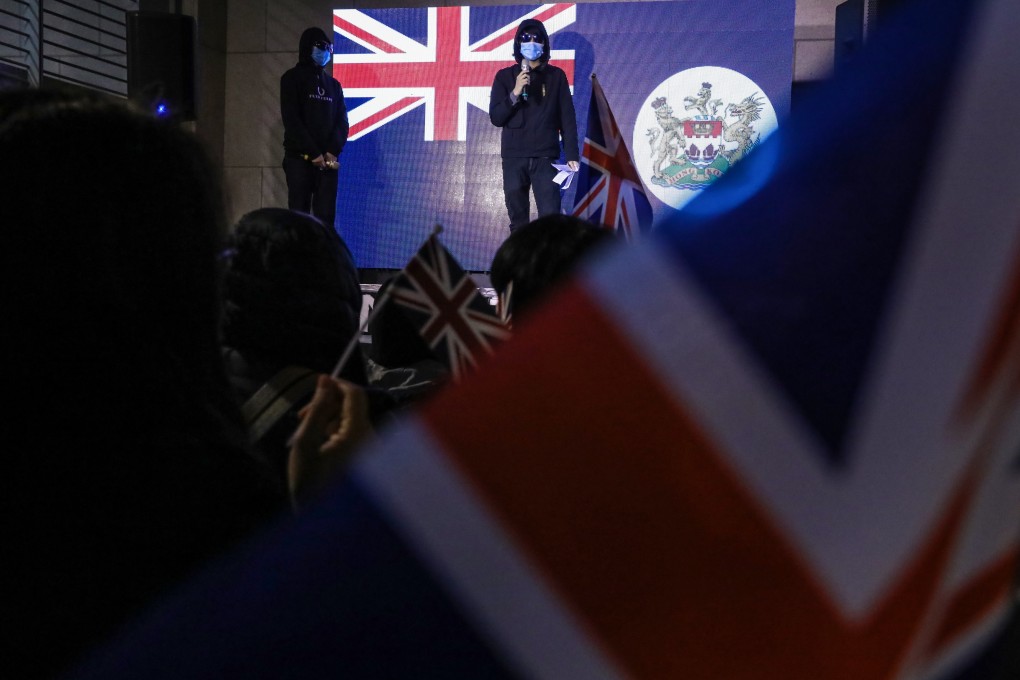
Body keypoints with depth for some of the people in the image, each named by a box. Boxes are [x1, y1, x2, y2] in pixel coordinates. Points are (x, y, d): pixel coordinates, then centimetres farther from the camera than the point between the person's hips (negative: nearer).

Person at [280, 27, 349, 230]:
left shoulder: (333, 84, 17)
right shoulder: (292, 78, 4)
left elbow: (342, 121, 10)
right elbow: (292, 120, -6)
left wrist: (333, 151, -8)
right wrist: (313, 153, -13)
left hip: (328, 160, 4)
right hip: (300, 158, -4)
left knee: (326, 215, -3)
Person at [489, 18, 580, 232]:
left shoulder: (556, 76, 6)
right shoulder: (505, 76, 6)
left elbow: (567, 118, 5)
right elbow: (495, 118, -1)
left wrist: (571, 154, -3)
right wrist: (515, 93, -15)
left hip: (545, 158, -1)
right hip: (513, 158, 1)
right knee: (518, 220, 5)